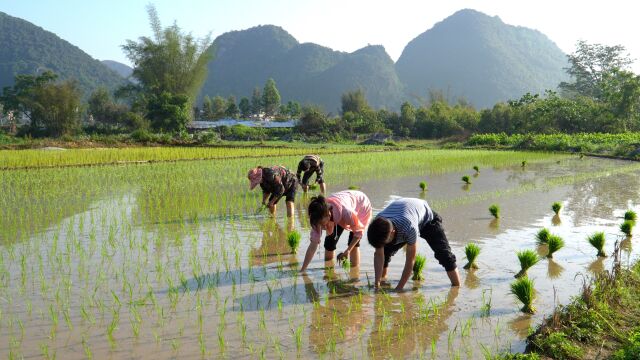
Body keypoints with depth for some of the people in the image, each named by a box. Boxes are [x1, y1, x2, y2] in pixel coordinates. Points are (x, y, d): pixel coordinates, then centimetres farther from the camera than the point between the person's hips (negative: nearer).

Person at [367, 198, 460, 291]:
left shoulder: (410, 227, -48)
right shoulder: (378, 226, -33)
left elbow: (410, 260, -38)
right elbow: (379, 255, -22)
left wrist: (399, 287, -34)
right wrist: (377, 283, -27)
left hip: (427, 219, -4)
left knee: (443, 253, -17)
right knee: (385, 251, -5)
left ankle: (456, 286, -6)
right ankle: (383, 277, 20)